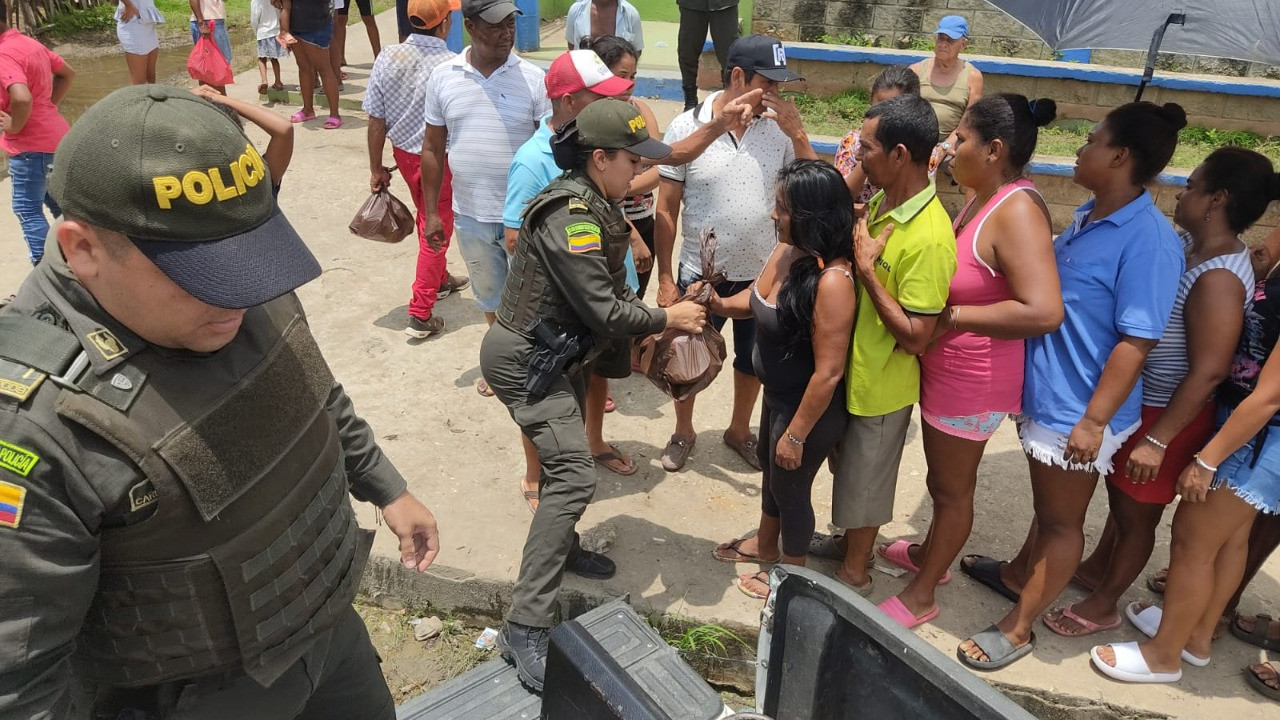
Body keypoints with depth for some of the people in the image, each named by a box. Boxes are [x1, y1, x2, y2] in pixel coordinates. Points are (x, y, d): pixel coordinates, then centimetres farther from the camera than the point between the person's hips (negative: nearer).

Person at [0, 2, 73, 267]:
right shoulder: (28, 42, 9)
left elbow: (22, 98, -36)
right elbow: (68, 73, 21)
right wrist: (49, 104, 13)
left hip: (31, 146, -9)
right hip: (53, 137, 9)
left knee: (27, 210, 0)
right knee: (57, 200, 22)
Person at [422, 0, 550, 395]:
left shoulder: (533, 78, -9)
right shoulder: (443, 77, -1)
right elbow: (433, 149, 5)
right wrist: (430, 212, 5)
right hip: (470, 217, 3)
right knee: (491, 297, 22)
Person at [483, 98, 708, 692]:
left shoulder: (593, 204, 5)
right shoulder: (572, 215, -25)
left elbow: (608, 290, 12)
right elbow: (603, 313, -24)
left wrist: (647, 326, 0)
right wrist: (667, 318, -11)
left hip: (555, 352, 10)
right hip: (524, 359, -10)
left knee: (566, 456, 24)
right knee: (574, 475, -17)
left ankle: (562, 547, 49)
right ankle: (526, 627, -15)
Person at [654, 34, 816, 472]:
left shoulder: (780, 128, -7)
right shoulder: (686, 127, -13)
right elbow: (666, 211, -8)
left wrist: (797, 133, -19)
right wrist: (665, 279, -7)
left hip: (762, 274, 2)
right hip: (701, 275, -2)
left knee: (752, 361, 20)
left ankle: (739, 431, 45)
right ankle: (683, 433, 41)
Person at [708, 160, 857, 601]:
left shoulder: (832, 281, -33)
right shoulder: (786, 251, -7)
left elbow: (828, 372, -29)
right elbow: (758, 299, 12)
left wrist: (797, 434, -21)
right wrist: (720, 304, -8)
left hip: (809, 408, -9)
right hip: (778, 394, 9)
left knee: (790, 487, 14)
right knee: (771, 471, 28)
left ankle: (792, 574, 42)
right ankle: (765, 545, 55)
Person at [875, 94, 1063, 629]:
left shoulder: (1017, 211, -26)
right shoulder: (984, 197, 2)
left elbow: (1043, 311, -34)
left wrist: (952, 316, -27)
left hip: (971, 381, -9)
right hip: (945, 366, 9)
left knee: (952, 488, 11)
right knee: (941, 475, 27)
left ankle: (920, 595, 30)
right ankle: (931, 554, 50)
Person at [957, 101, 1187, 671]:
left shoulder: (1148, 239, -23)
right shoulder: (1088, 217, 4)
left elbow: (1136, 341, -23)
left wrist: (1095, 420, -22)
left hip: (1077, 409, -8)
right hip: (1044, 391, 8)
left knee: (1061, 519, 10)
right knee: (1046, 502, 27)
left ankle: (1017, 630, 23)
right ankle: (1017, 574, 48)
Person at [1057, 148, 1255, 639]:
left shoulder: (1218, 279, -28)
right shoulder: (1192, 244, -1)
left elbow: (1209, 372, -28)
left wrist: (1157, 439, -24)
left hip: (1169, 414, -8)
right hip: (1138, 400, 8)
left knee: (1137, 513, 10)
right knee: (1120, 493, 25)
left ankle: (1103, 605, 28)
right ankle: (1096, 567, 45)